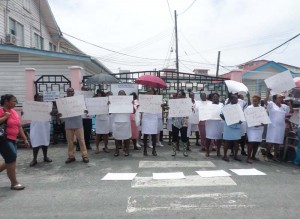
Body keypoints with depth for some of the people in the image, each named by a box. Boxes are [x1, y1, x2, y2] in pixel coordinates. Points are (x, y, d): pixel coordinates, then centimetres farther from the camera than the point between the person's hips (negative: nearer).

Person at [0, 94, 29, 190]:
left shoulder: (14, 112, 12)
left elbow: (19, 127, 14)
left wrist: (25, 139, 13)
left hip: (12, 140, 8)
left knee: (9, 162, 13)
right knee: (12, 160, -6)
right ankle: (14, 183, 6)